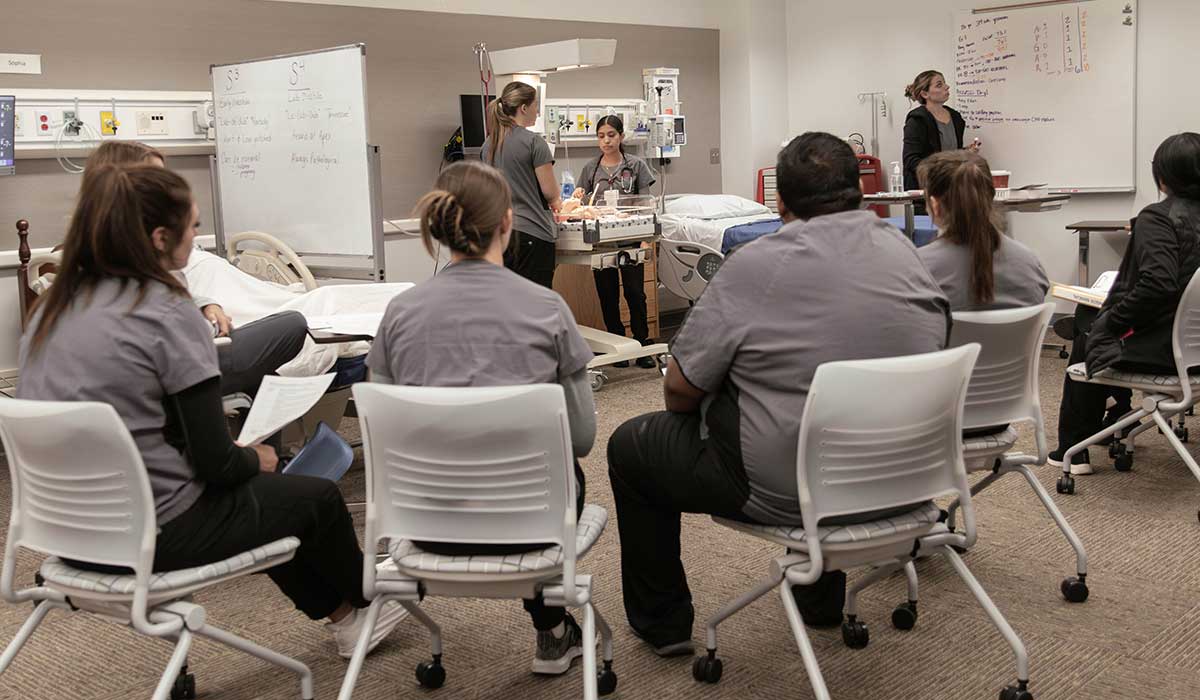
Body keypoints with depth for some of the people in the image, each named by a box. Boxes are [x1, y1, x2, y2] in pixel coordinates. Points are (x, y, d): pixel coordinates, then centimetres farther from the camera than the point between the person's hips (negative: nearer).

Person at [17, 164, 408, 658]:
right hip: (157, 534, -8)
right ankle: (361, 601, 43)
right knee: (319, 497, 16)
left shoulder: (51, 307, 3)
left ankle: (341, 611, 40)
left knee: (258, 488, 29)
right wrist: (256, 459, 5)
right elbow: (215, 461, -18)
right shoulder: (167, 313, -19)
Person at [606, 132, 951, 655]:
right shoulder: (904, 250, 0)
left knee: (630, 446, 15)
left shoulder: (756, 265, -18)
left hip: (788, 491, -6)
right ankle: (821, 601, 48)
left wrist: (688, 412, 12)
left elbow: (680, 389, -12)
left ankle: (661, 622, 26)